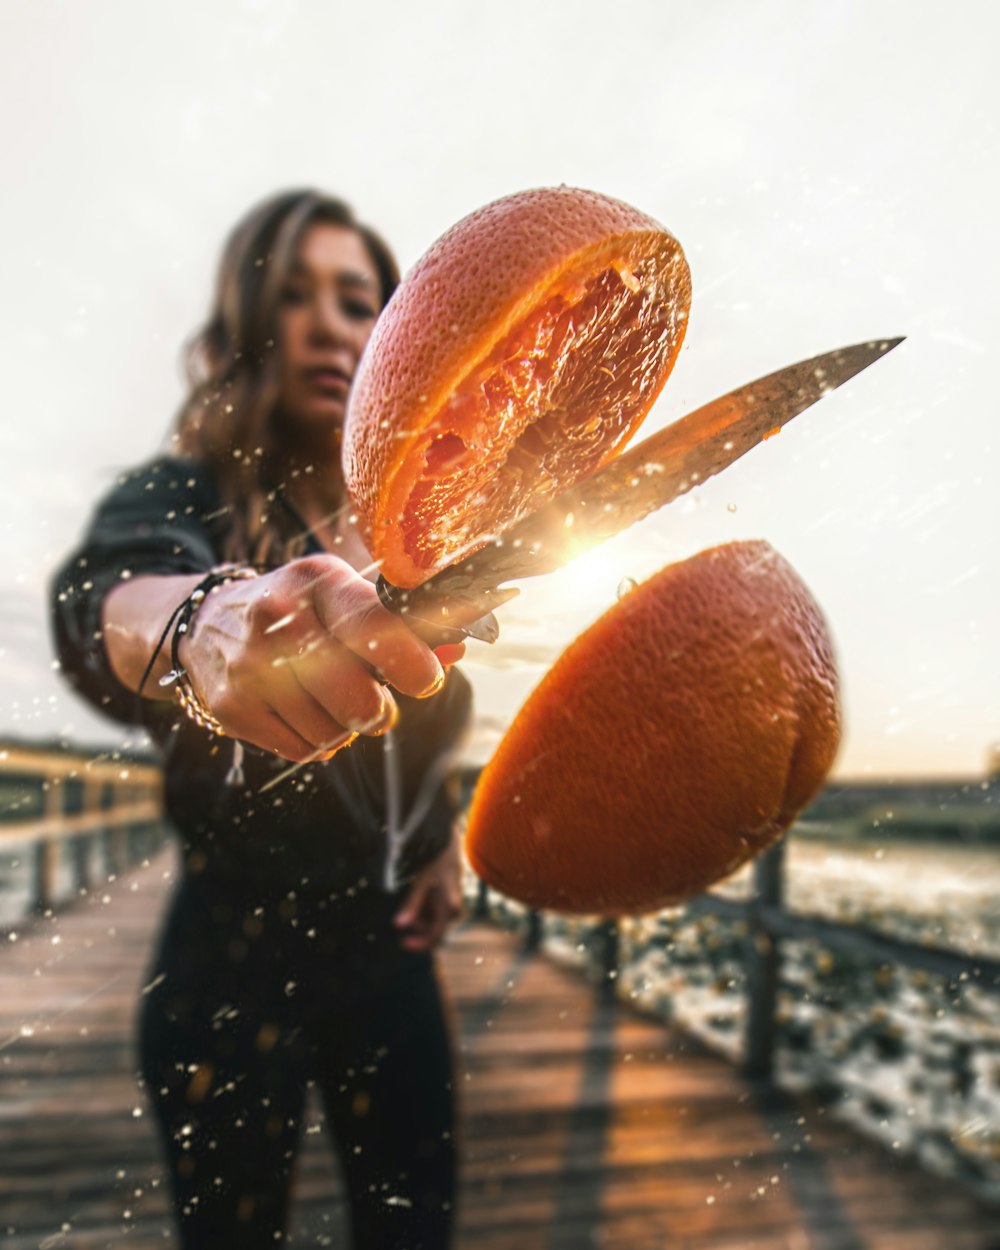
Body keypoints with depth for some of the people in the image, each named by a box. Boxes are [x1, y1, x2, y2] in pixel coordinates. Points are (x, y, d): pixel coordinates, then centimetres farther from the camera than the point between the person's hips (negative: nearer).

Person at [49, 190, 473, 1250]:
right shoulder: (184, 496, -10)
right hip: (237, 964, -3)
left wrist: (444, 840, 4)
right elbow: (99, 598, -35)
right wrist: (197, 623, -55)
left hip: (390, 951, 4)